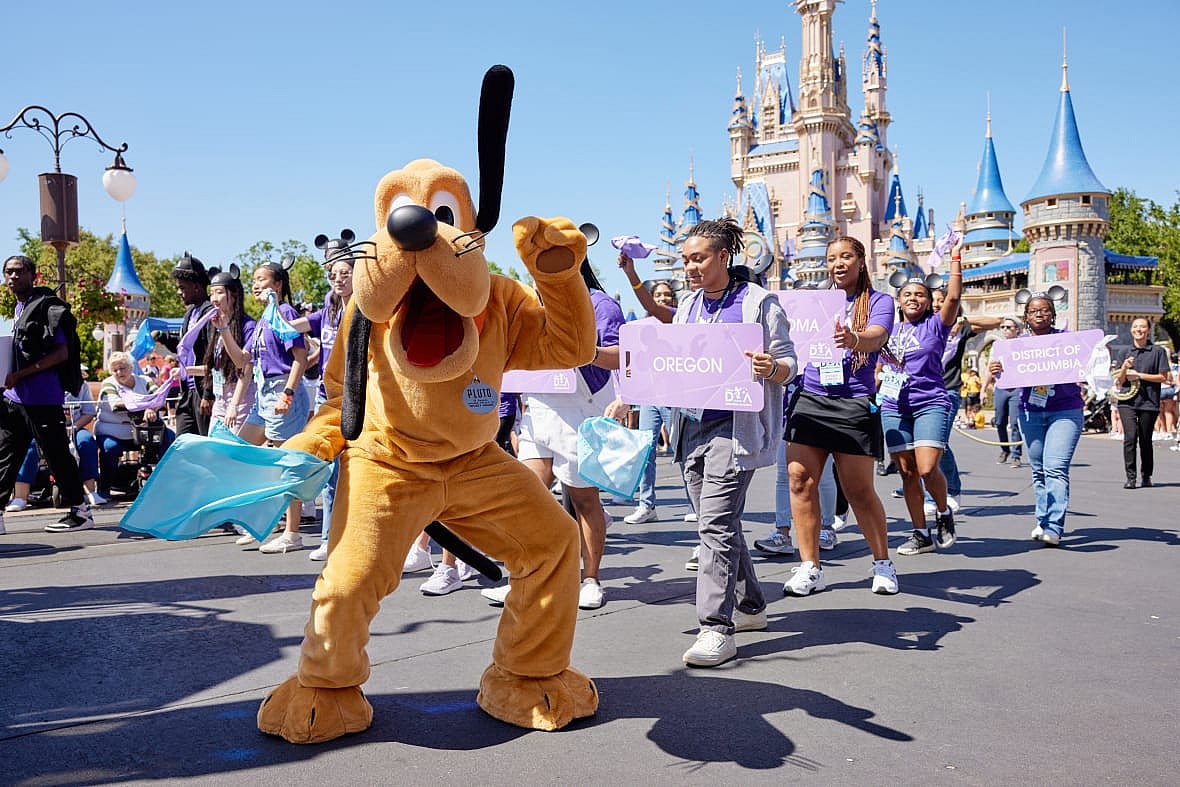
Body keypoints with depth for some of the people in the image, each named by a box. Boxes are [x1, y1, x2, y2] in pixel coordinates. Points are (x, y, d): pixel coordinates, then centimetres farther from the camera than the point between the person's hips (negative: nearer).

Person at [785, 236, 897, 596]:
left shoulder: (879, 301, 3)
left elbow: (876, 337, -17)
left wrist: (854, 340, -40)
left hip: (855, 405, -4)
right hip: (811, 400, 4)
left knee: (859, 491, 0)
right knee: (800, 479, -5)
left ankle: (883, 563, 21)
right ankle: (809, 568, 5)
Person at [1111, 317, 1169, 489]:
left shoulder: (1158, 351, 4)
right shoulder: (1124, 353, 11)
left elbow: (1163, 377, -1)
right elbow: (1119, 382, 9)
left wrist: (1138, 374, -8)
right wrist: (1124, 368, -11)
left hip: (1149, 402, -1)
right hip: (1127, 402, 1)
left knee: (1145, 441, 6)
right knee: (1130, 437, -13)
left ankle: (1146, 476, 22)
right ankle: (1130, 477, -12)